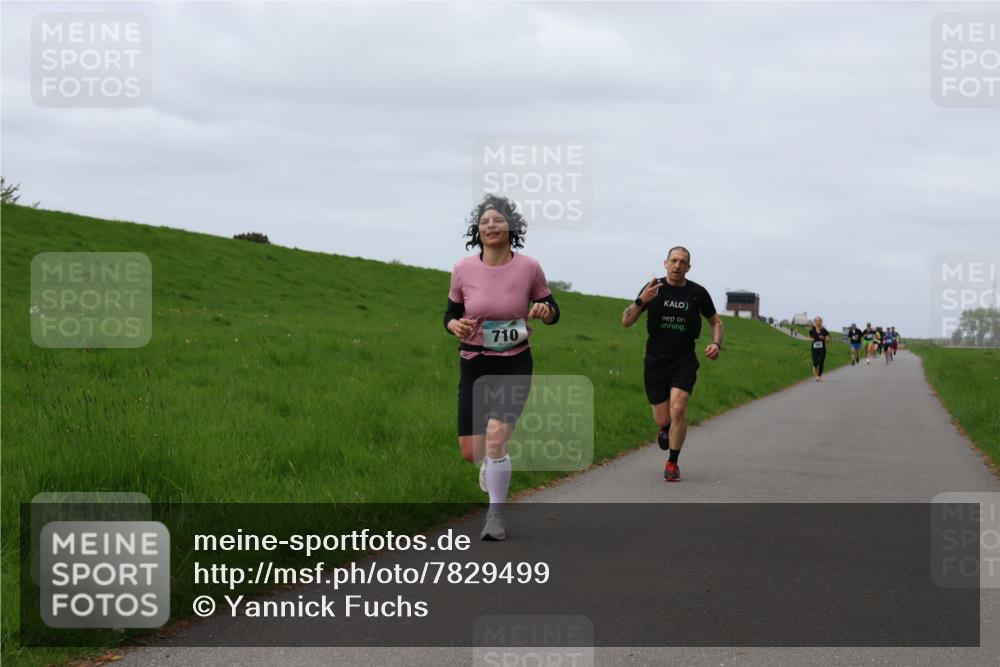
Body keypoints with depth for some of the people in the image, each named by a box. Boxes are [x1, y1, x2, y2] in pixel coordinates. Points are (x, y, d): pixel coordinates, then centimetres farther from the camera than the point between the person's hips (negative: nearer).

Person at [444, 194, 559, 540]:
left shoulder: (529, 268, -7)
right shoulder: (463, 269, -5)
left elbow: (552, 311, 5)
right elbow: (450, 314, 6)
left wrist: (545, 310, -19)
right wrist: (455, 326, -17)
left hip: (515, 366, -2)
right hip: (474, 365, 2)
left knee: (496, 436, -21)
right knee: (470, 451, 1)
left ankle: (495, 515, -2)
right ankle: (491, 461, 42)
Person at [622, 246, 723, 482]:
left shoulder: (698, 293, -1)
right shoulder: (654, 288, -3)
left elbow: (716, 321, 14)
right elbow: (626, 321, -5)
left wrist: (716, 343, -6)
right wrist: (642, 301, -23)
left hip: (684, 360, -1)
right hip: (656, 361, 1)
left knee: (678, 409, -19)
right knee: (662, 419, 4)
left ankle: (672, 463, -4)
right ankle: (665, 429, 43)